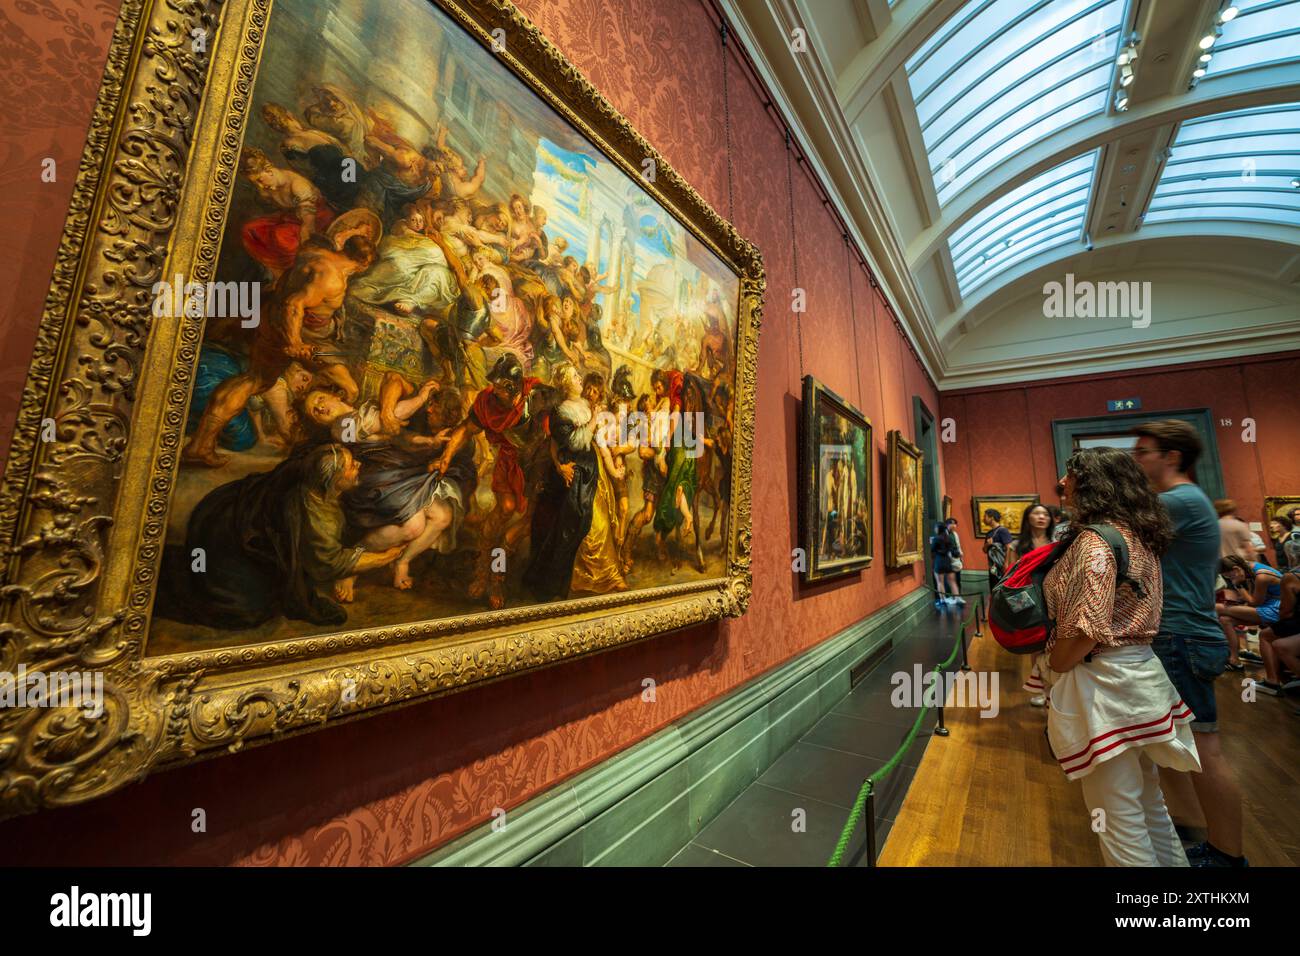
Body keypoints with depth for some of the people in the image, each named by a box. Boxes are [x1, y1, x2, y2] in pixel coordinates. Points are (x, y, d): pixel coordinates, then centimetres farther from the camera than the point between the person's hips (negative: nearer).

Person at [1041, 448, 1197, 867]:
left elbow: (1088, 628, -25)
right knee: (1148, 801, 23)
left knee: (1118, 816, 4)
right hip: (1142, 671, 9)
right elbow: (1131, 610, 17)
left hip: (1105, 680, -9)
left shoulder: (1095, 540, -19)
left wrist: (1052, 668, -11)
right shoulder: (1139, 535, 10)